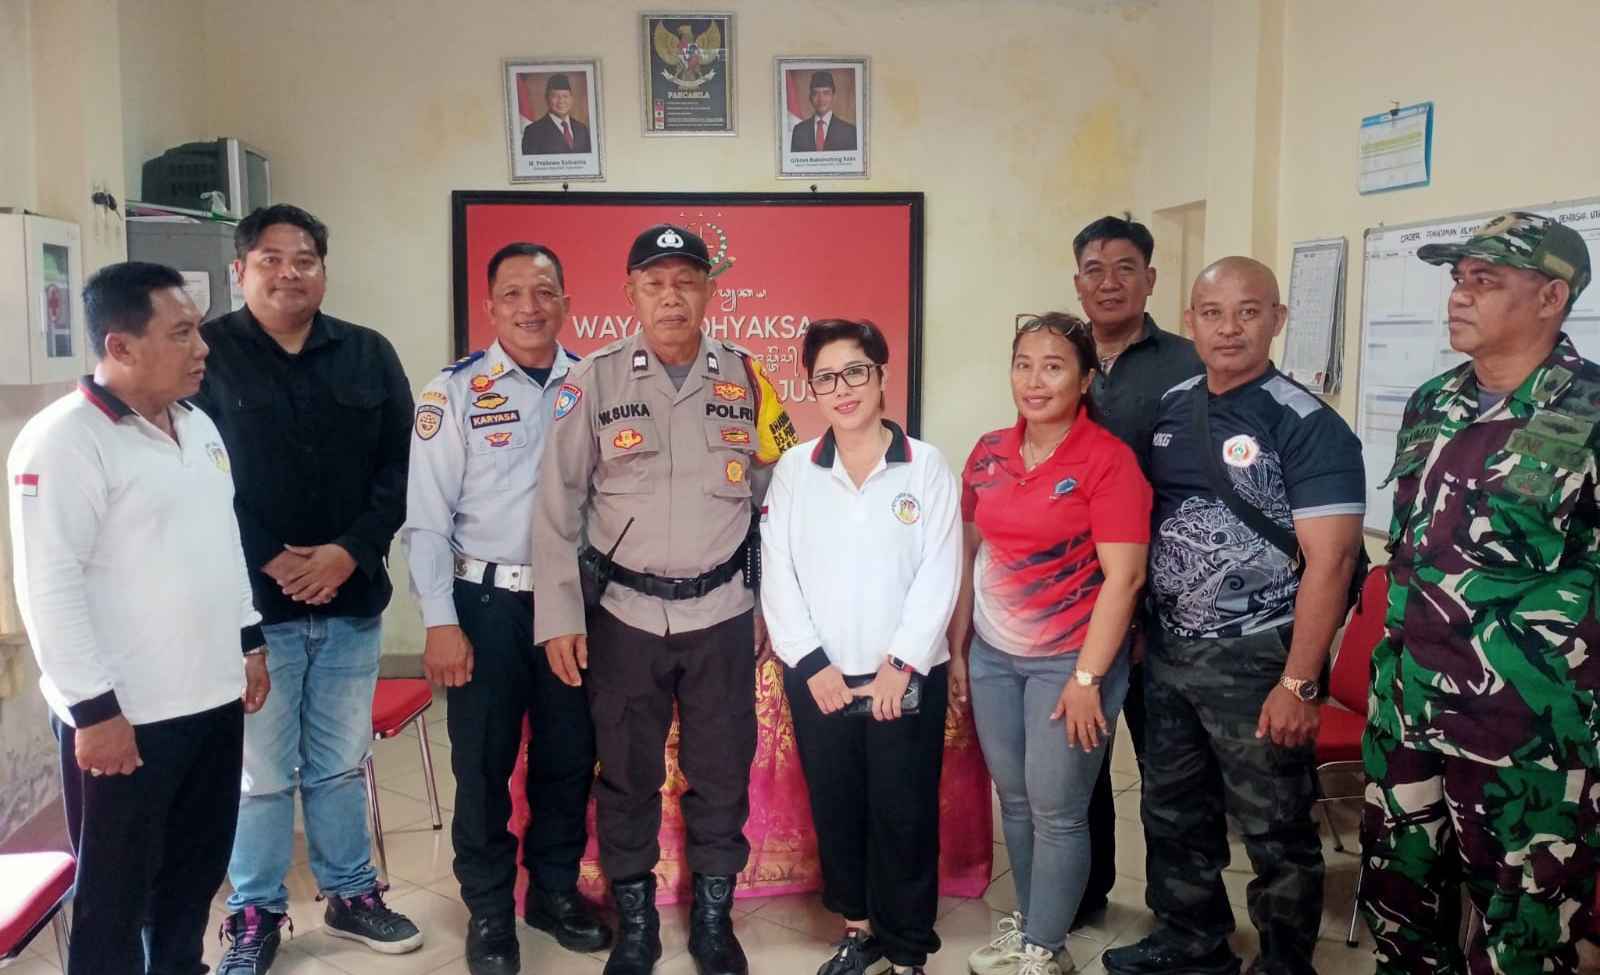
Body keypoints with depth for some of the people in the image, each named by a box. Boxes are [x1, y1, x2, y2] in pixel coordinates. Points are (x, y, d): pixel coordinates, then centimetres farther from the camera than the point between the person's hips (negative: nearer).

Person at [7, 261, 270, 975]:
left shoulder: (197, 424, 10)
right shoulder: (62, 440, -16)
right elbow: (48, 587, -19)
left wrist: (250, 640, 17)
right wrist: (94, 710, -20)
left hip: (213, 698, 8)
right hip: (123, 715, -7)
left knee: (196, 871, 20)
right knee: (114, 896, 9)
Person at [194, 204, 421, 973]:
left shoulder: (369, 355, 7)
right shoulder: (206, 356, -3)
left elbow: (399, 465, 4)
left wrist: (352, 552, -8)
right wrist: (266, 563, -12)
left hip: (352, 599, 3)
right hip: (250, 600, -3)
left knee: (341, 763, 15)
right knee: (260, 772, 5)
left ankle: (351, 895, 31)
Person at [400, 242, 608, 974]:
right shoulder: (455, 392, -5)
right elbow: (427, 516, -7)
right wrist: (441, 622, -11)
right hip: (487, 602, -3)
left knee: (570, 754, 13)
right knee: (484, 761, 8)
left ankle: (556, 889, 33)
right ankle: (488, 908, 26)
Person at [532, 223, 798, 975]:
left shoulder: (745, 379, 1)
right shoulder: (593, 380, -4)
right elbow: (558, 503, -3)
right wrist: (559, 615, -6)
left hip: (722, 614, 1)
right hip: (623, 613, -1)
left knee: (721, 774, 11)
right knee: (626, 776, 11)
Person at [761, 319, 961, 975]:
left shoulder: (927, 466, -2)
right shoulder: (793, 469, 4)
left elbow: (939, 575, -6)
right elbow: (777, 574, 0)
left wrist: (900, 666, -12)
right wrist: (812, 663, -8)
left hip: (907, 677, -2)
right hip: (818, 678, 2)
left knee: (904, 816, 3)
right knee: (835, 810, 11)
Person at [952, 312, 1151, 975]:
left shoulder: (1107, 459, -12)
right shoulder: (988, 453, 4)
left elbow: (1124, 575, -14)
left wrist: (1087, 677, -15)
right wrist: (956, 646, 10)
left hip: (1069, 660, -5)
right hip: (991, 655, 5)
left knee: (1056, 811, 4)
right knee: (1013, 798, 15)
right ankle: (1026, 921, 34)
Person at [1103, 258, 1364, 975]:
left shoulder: (1307, 426, -13)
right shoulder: (1169, 407, 5)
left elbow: (1330, 559, -17)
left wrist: (1299, 683, -19)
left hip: (1257, 659, -6)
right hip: (1169, 650, 6)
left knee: (1275, 831, 8)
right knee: (1173, 813, 19)